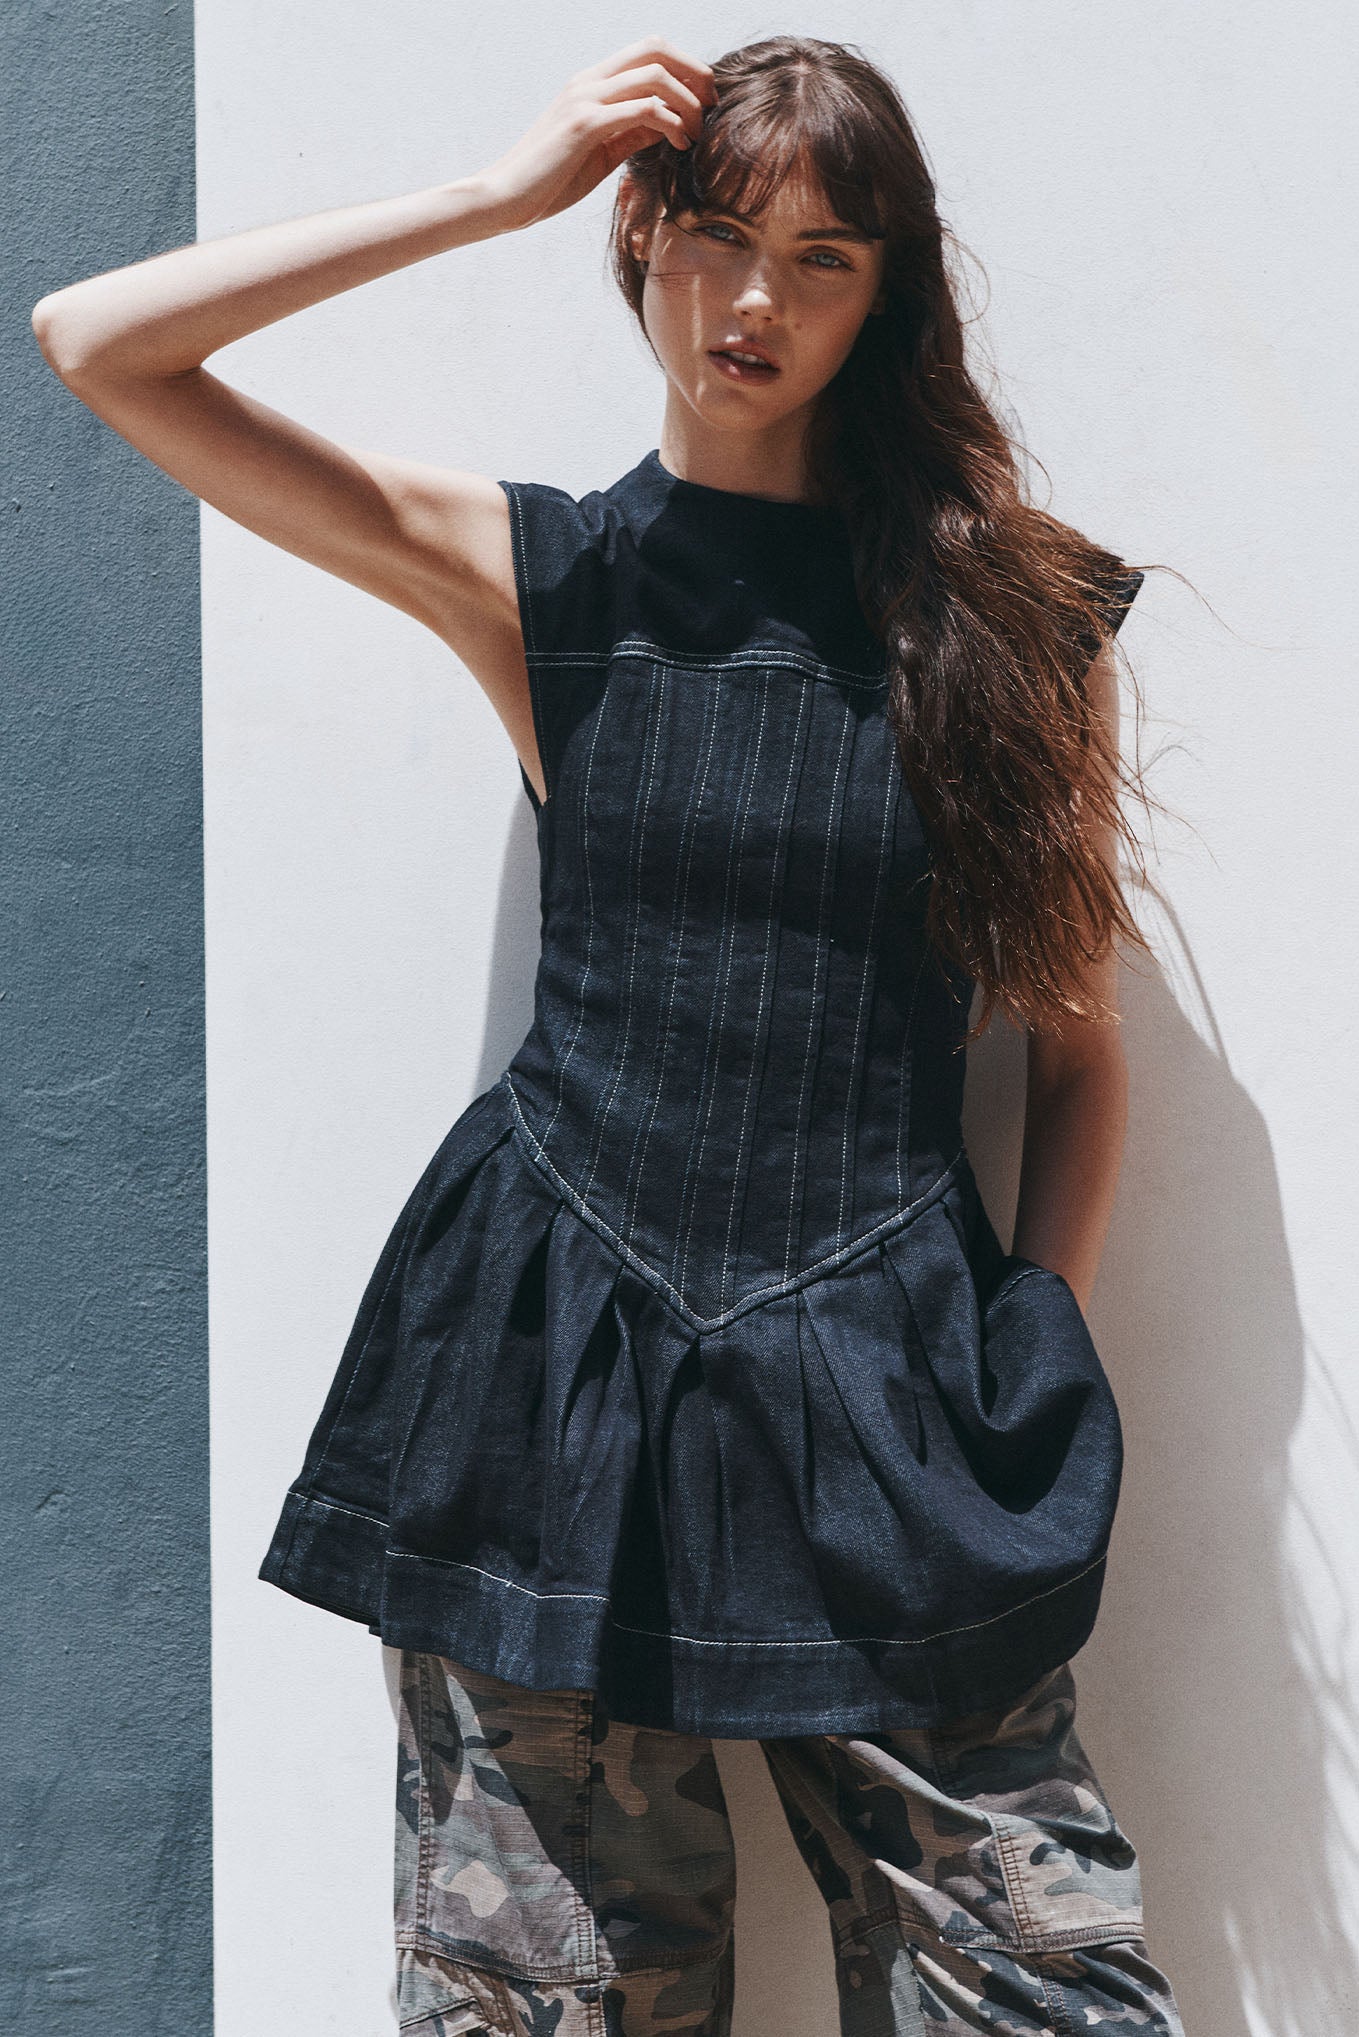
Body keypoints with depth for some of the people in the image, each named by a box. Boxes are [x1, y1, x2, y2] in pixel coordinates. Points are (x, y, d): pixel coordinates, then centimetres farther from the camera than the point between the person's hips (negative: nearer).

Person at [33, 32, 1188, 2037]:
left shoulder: (1008, 609, 5)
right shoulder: (535, 574, 5)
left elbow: (1083, 1048, 10)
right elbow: (95, 344, -1)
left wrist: (1039, 1389, 1)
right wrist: (501, 193, -4)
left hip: (888, 1385, 1)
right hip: (556, 1365, 0)